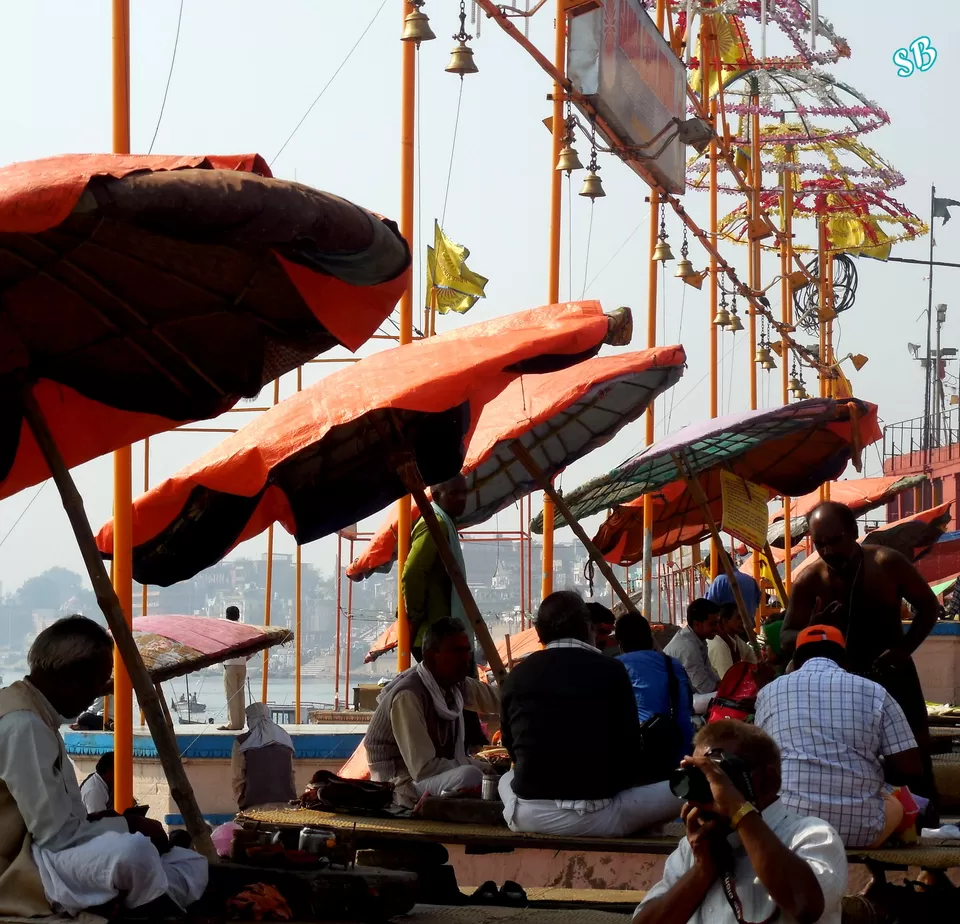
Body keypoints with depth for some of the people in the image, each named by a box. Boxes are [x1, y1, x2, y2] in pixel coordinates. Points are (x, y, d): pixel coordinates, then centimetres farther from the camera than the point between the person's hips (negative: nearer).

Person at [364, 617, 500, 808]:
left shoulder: (456, 685, 1)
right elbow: (424, 769, -26)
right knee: (470, 776, -33)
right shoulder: (408, 695, -24)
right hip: (403, 787, -9)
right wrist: (483, 767, -23)